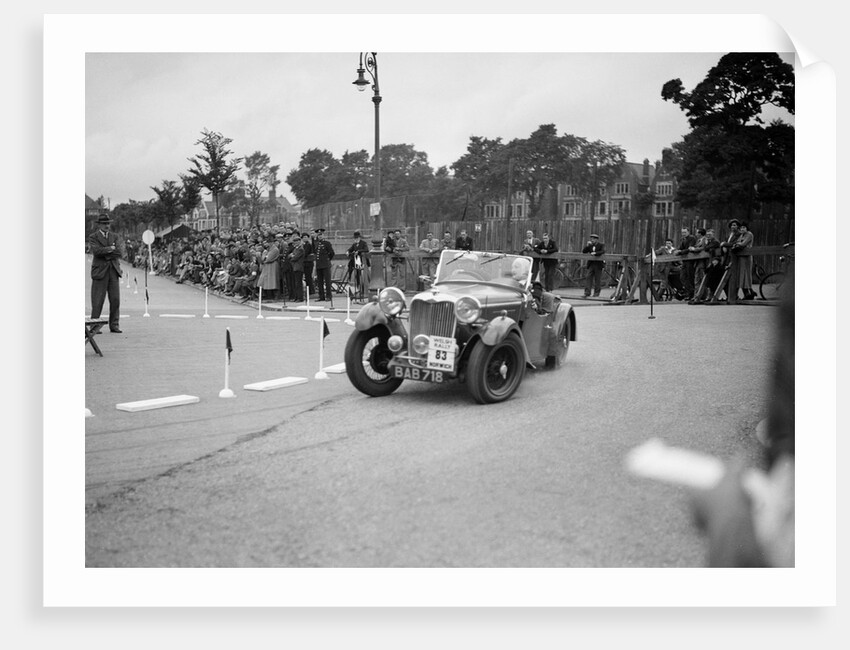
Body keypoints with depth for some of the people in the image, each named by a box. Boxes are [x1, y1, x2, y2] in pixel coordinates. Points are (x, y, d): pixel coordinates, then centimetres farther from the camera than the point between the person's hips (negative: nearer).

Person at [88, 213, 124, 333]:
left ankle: (114, 325, 8)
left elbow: (120, 251, -2)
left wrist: (105, 252, -9)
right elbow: (96, 250, -14)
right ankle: (95, 326, 2)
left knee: (115, 300, 1)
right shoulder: (93, 237, 5)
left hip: (114, 271, 4)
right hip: (100, 271, -4)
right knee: (98, 300, -5)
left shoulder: (115, 237, 15)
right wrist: (110, 248, -8)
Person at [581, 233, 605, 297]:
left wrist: (595, 253, -28)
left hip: (598, 264, -4)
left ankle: (596, 292, 9)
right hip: (591, 264, 4)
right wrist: (587, 245, -9)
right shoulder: (590, 245, 10)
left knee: (597, 279, 2)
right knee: (588, 278, -5)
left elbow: (603, 252, -20)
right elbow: (583, 251, 5)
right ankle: (587, 292, -6)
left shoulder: (601, 245, -2)